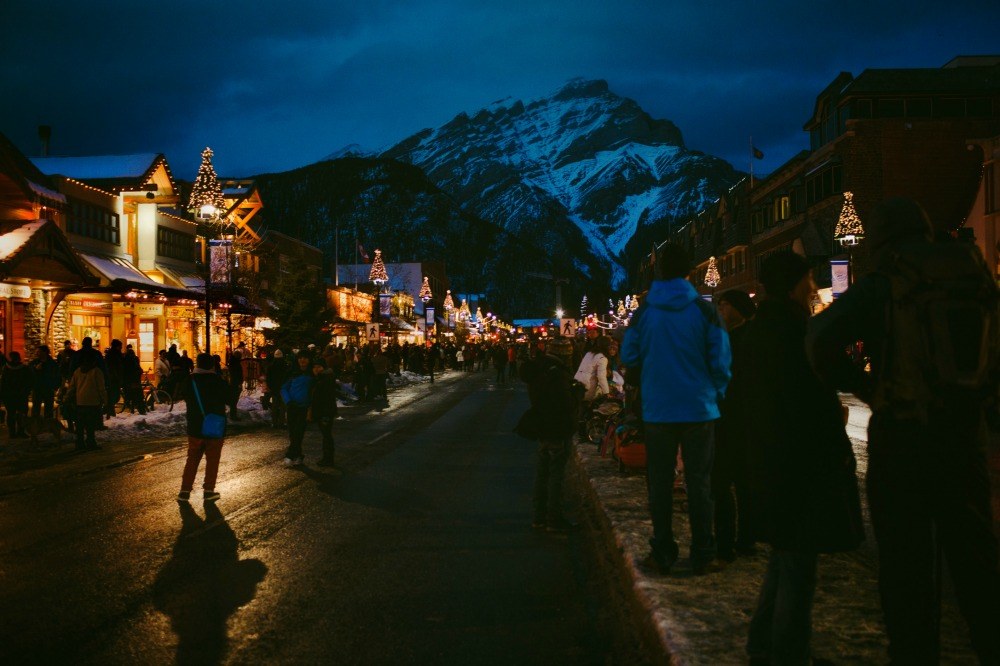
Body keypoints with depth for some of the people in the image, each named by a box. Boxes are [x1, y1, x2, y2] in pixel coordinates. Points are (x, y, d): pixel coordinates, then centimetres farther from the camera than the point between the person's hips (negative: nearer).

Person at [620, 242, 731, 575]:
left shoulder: (643, 312, -1)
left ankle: (662, 553, 13)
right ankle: (702, 556, 8)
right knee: (699, 482, 6)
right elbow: (721, 362, -6)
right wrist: (716, 394, 9)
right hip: (699, 410, -1)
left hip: (657, 410, 1)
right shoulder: (704, 311, -5)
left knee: (660, 482, 9)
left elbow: (629, 358, 3)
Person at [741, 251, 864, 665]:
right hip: (799, 460, -10)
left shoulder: (760, 327, 12)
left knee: (786, 554, 21)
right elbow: (804, 401, -21)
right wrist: (836, 449, -12)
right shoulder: (787, 328, -18)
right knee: (798, 564, 0)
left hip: (770, 456, 10)